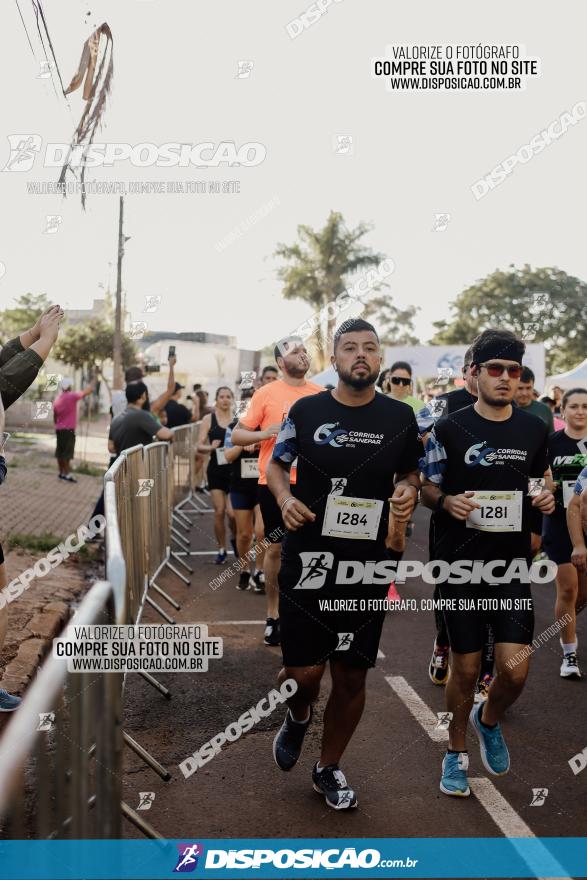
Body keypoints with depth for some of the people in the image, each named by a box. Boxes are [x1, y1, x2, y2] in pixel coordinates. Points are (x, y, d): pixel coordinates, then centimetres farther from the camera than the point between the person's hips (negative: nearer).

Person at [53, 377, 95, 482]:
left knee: (60, 451, 11)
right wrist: (92, 385, 17)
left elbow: (55, 415, 14)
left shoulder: (57, 399, 7)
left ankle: (61, 472, 17)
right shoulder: (72, 396, -12)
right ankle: (66, 474, -7)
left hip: (59, 429, 7)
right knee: (67, 452, -7)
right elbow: (85, 393, -2)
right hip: (69, 429, -7)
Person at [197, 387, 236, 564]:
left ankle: (235, 538, 25)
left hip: (234, 470, -1)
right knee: (219, 511, 0)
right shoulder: (209, 419, 2)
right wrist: (210, 447, -21)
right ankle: (221, 550, 16)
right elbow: (200, 446, 0)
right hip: (216, 470, 1)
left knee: (232, 512, -7)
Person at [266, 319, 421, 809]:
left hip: (368, 567, 2)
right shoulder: (306, 410, -1)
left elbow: (410, 473, 16)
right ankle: (298, 716, 35)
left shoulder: (400, 417, 3)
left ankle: (330, 768, 31)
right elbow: (276, 464, 10)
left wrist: (408, 491, -7)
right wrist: (285, 498, -10)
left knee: (352, 676, 8)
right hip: (308, 561, -1)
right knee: (304, 672, -3)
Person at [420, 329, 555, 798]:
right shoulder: (450, 428, -5)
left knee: (515, 669, -6)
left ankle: (489, 720, 28)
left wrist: (547, 495, -2)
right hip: (462, 564, -2)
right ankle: (456, 752, 29)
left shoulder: (535, 428, 4)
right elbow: (427, 487, 2)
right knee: (466, 667, 6)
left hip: (513, 564, 2)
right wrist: (448, 502, -20)